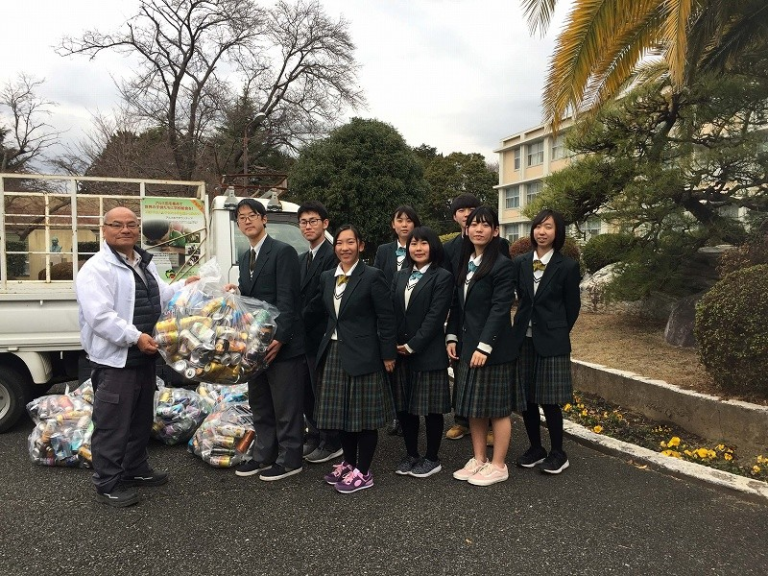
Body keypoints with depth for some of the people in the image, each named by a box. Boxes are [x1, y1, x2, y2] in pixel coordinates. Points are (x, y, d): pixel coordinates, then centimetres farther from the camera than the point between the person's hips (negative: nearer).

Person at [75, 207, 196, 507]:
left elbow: (161, 297, 24)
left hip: (144, 357, 9)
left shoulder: (145, 263, 14)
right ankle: (108, 485, 14)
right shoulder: (97, 268, -14)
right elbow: (99, 316, -24)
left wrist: (184, 286, 7)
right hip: (113, 360, -9)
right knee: (112, 425, 0)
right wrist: (135, 337, -27)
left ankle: (136, 469, 36)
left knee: (141, 420, 20)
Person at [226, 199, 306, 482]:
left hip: (282, 342, -8)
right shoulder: (245, 258, 16)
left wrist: (279, 337, -22)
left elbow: (287, 299, -17)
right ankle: (263, 455, 29)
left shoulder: (283, 252, -10)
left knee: (286, 405, 2)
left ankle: (289, 459, 15)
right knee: (259, 404, 16)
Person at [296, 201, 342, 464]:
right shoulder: (302, 259, 15)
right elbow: (300, 296, 14)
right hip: (303, 336, 9)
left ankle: (331, 443, 17)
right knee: (307, 390, 16)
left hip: (321, 336, -8)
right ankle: (315, 436, 31)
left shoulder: (333, 255, -14)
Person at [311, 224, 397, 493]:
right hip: (333, 353, 6)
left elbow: (386, 318, -10)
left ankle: (363, 472, 16)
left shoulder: (372, 276, -10)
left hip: (362, 354, -6)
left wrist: (388, 354, -10)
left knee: (363, 414, 4)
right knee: (341, 412, 14)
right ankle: (348, 463, 31)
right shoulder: (327, 277, 9)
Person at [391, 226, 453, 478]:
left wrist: (413, 345, -15)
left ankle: (431, 458, 19)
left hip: (428, 352, -5)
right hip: (400, 352, 6)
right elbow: (392, 313, 8)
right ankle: (411, 455, 26)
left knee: (430, 408, 5)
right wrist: (394, 346, -3)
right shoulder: (400, 277, 13)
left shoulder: (442, 277, -5)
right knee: (404, 407, 12)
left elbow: (435, 316, -13)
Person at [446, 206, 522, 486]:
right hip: (466, 346, 7)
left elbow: (500, 309, -16)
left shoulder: (502, 265, -11)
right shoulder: (464, 263, 10)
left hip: (492, 347, -7)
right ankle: (478, 459, 28)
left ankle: (498, 466, 17)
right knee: (473, 406, 14)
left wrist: (484, 346, -20)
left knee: (497, 408, 5)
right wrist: (452, 337, 5)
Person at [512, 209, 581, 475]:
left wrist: (557, 333, 3)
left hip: (551, 342, -4)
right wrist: (524, 327, 6)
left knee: (549, 400, 1)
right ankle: (535, 448, 26)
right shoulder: (520, 263, 4)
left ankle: (558, 453, 18)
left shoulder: (567, 266, -6)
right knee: (525, 398, 10)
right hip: (523, 338, 4)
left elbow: (572, 306, 0)